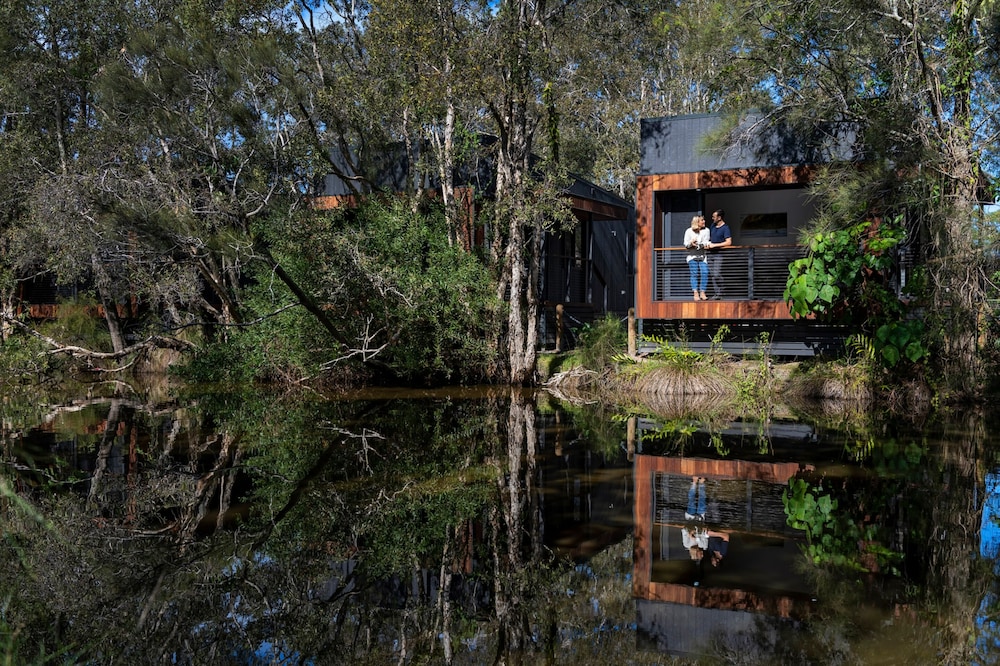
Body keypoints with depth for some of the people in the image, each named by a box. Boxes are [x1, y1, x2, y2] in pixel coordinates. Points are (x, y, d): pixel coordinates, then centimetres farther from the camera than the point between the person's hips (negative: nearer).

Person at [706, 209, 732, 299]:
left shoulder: (725, 228, -10)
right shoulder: (713, 225, 13)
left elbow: (728, 242, -19)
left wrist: (714, 245, -18)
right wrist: (708, 242, 11)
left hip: (719, 254, -7)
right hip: (711, 253, 7)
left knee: (716, 274, -16)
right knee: (713, 275, 4)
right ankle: (717, 293, 8)